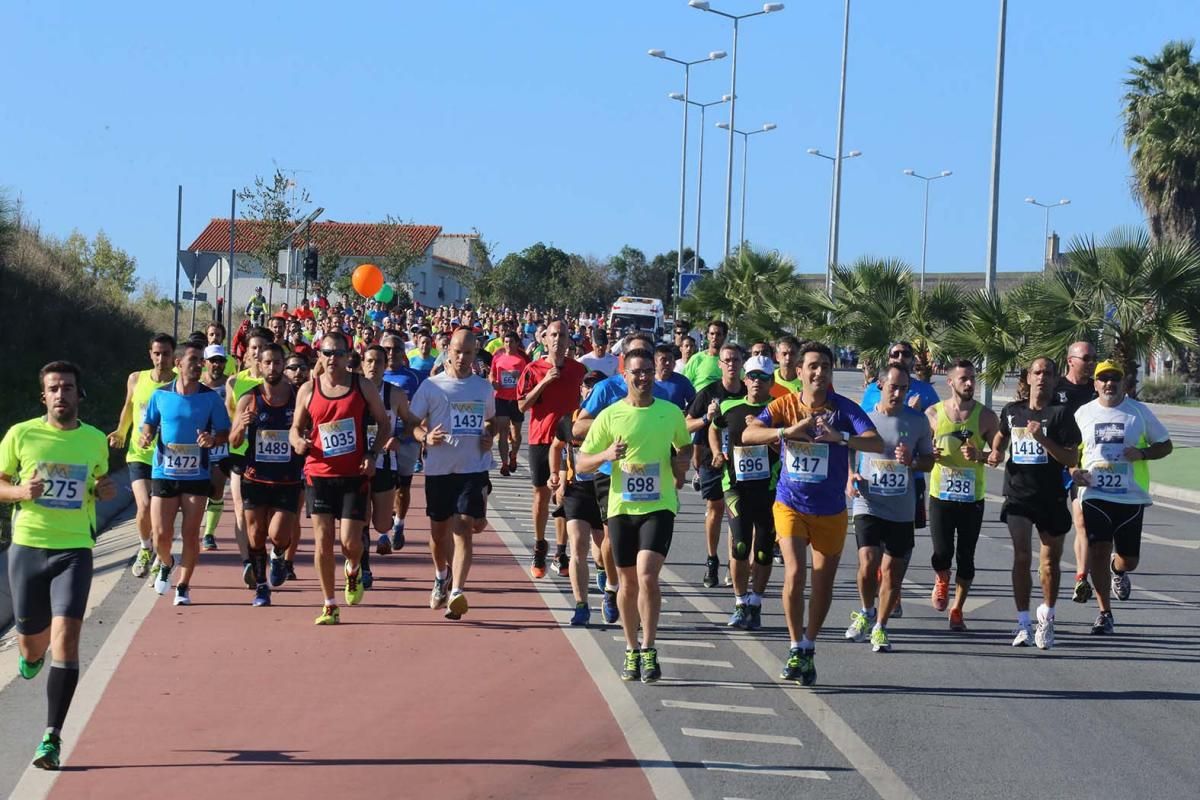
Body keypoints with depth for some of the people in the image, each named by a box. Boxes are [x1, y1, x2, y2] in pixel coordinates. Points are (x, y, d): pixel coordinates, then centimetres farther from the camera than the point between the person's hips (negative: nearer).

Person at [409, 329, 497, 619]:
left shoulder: (484, 388, 8)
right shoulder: (431, 386, 1)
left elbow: (491, 420, 24)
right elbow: (413, 423, 2)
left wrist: (489, 438, 3)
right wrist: (425, 437, -18)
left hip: (474, 469, 0)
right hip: (439, 468, 0)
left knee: (463, 529, -14)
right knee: (438, 529, 14)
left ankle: (456, 593, -22)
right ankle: (442, 576, 42)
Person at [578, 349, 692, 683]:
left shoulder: (671, 413, 3)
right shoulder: (610, 416, -1)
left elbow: (685, 446, 22)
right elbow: (581, 463, 1)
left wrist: (682, 463, 0)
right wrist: (606, 455, -19)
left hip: (659, 507, -1)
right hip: (622, 508, 1)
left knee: (647, 575, -17)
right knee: (628, 582, 9)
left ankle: (648, 649, -6)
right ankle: (631, 649, 25)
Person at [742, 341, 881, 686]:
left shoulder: (844, 408, -8)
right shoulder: (785, 405, -5)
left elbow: (877, 443, -20)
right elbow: (748, 434, -17)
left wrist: (839, 437, -37)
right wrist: (788, 431, -33)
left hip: (831, 511, 1)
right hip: (791, 505, -1)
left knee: (823, 583, 9)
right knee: (794, 574, -15)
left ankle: (809, 648, 29)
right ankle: (796, 649, 0)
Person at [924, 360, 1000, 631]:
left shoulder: (985, 416, 0)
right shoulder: (933, 414, 2)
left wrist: (979, 456, -16)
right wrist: (929, 456, -12)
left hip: (972, 498, 0)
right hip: (941, 495, 0)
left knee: (966, 558, 3)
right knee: (942, 554, -8)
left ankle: (957, 611, 19)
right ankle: (942, 581, 27)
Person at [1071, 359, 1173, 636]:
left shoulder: (1139, 411, 3)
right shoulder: (1083, 413, 6)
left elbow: (1165, 445, 9)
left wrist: (1142, 453, -11)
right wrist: (1073, 471, -3)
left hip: (1131, 496, 0)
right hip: (1095, 495, 0)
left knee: (1129, 560, 4)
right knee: (1098, 552, -9)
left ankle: (1118, 570, 42)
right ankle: (1104, 613, 3)